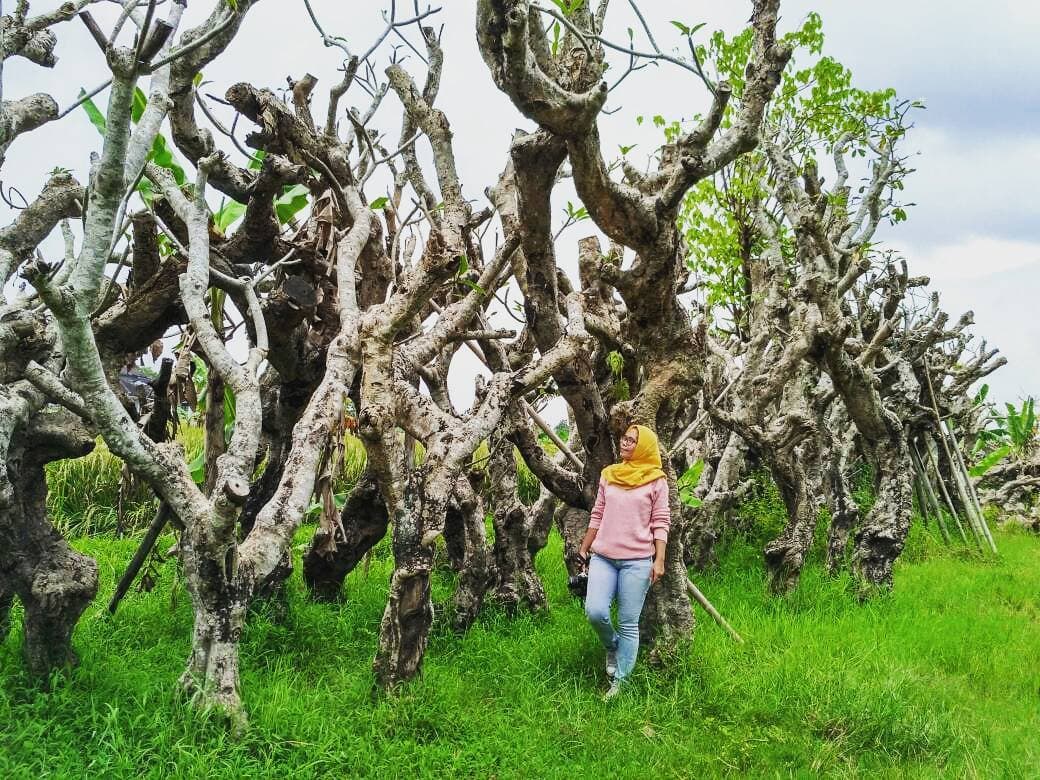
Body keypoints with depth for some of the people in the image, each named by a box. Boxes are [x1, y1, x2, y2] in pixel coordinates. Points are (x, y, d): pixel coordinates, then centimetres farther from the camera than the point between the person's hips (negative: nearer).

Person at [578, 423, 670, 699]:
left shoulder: (656, 480, -1)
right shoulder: (609, 474, 10)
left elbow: (660, 522, -1)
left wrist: (659, 560, -8)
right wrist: (583, 548, 17)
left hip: (637, 561, -3)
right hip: (603, 557, 3)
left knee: (628, 624, 0)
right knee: (595, 611, -14)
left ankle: (619, 682, 11)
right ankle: (611, 646, 17)